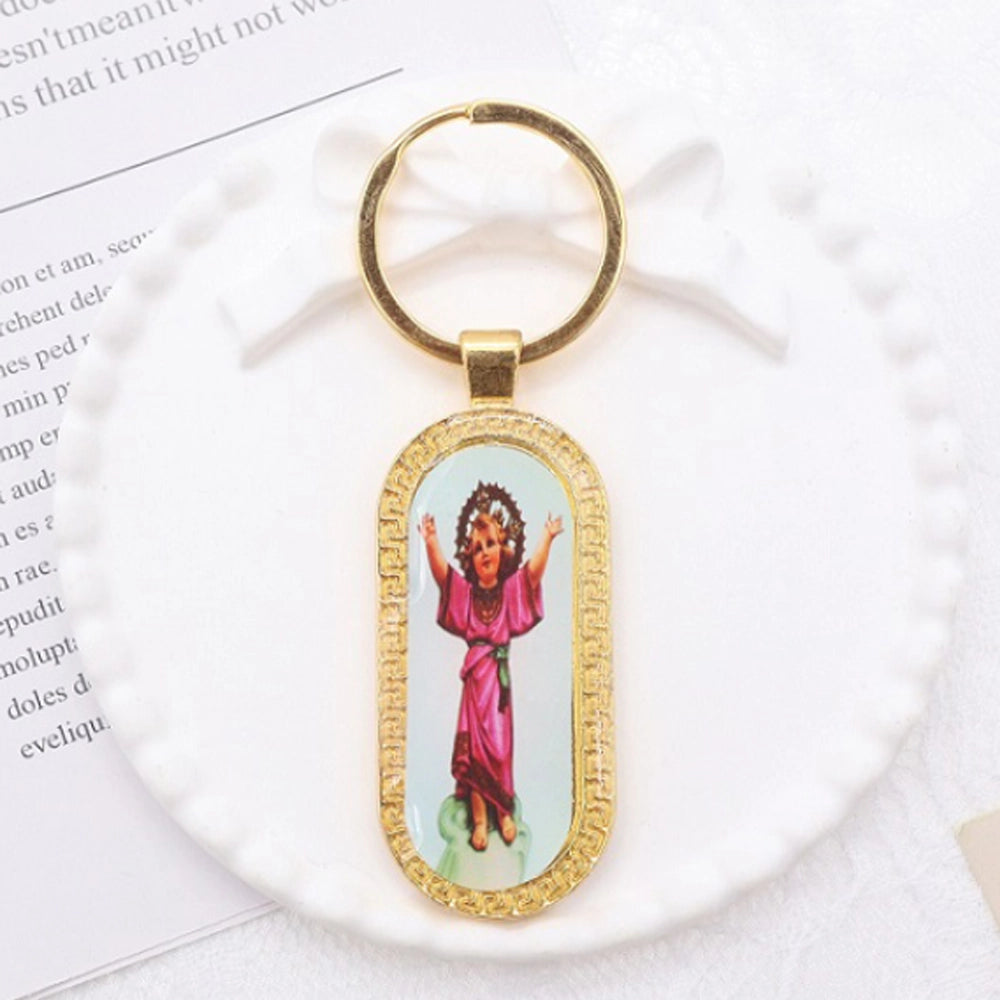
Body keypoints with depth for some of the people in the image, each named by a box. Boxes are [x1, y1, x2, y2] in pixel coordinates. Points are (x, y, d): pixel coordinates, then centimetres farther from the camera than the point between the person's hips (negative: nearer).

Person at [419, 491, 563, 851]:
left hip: (501, 675, 0)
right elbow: (441, 573, -8)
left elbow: (534, 572, -8)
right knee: (474, 744, -2)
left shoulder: (512, 589, 7)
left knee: (501, 742, 1)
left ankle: (505, 811, 16)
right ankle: (480, 818, 4)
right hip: (475, 675, 0)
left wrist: (546, 539, -20)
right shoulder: (464, 591, 7)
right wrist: (431, 543, -24)